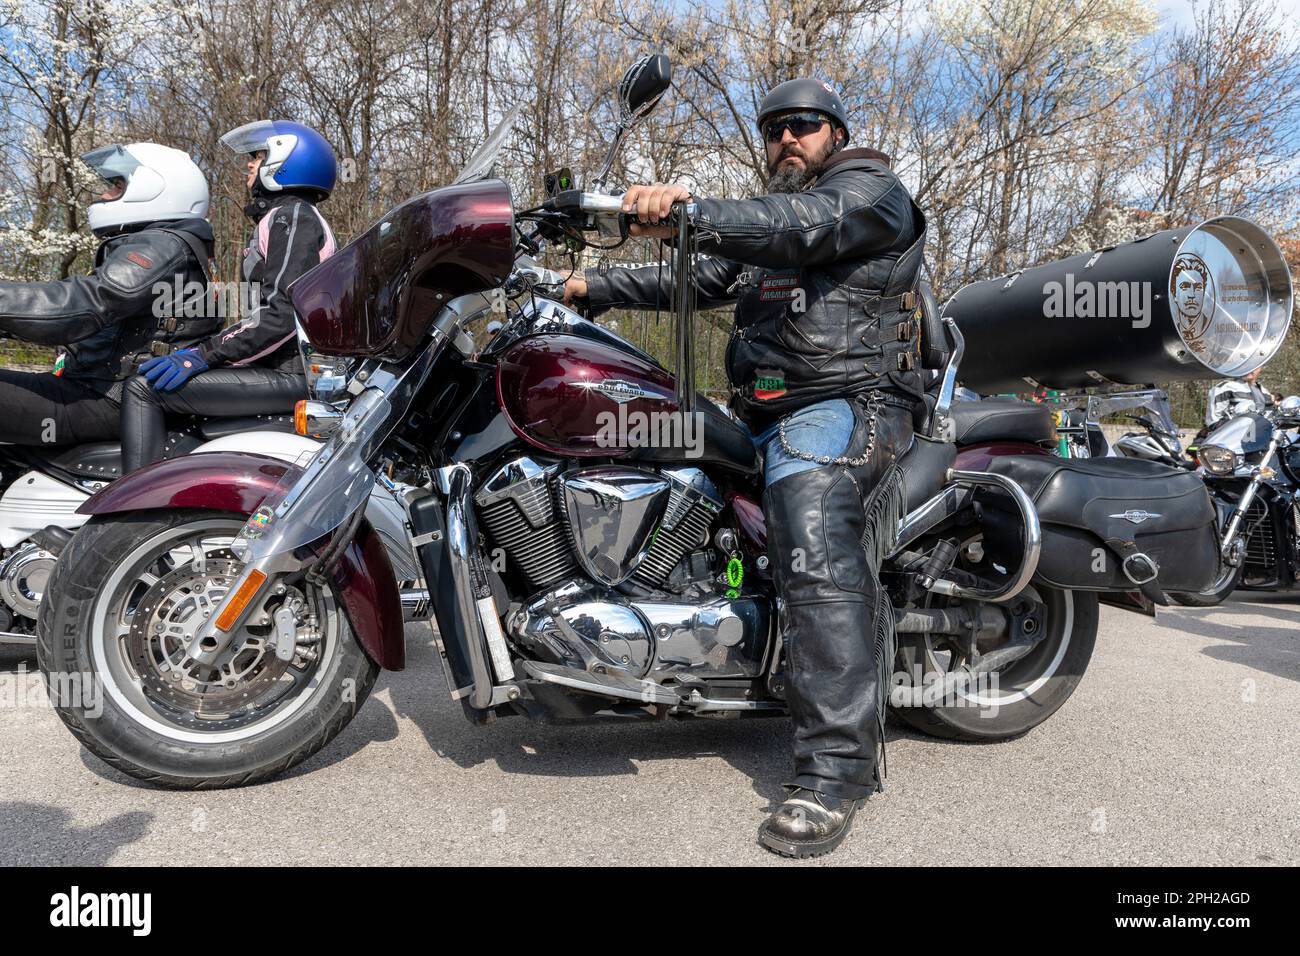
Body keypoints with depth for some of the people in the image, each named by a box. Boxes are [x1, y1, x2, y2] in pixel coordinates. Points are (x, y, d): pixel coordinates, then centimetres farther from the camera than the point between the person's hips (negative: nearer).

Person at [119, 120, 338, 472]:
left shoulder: (290, 216, -8)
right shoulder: (296, 216, 25)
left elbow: (284, 311, -20)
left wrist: (206, 354, -19)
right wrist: (206, 349, 21)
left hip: (289, 374, -11)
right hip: (295, 367, 11)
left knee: (145, 389, -14)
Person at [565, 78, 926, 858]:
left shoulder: (870, 187, 5)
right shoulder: (768, 214, 32)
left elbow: (806, 225, -17)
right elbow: (699, 280, 27)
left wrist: (691, 211, -32)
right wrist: (596, 287, 18)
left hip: (841, 401, -9)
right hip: (771, 414, 9)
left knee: (818, 559, -24)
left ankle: (835, 770, -24)